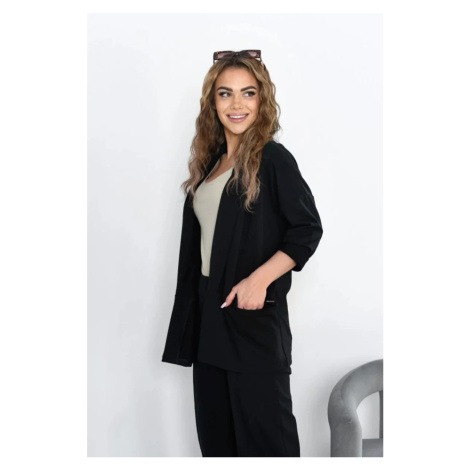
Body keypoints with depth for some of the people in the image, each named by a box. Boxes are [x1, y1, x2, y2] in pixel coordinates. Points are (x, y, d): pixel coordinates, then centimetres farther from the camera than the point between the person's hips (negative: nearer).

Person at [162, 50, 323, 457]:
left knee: (263, 431, 2)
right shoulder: (210, 162, 12)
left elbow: (308, 229, -11)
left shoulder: (272, 159, -8)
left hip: (254, 315, -7)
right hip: (209, 312, 7)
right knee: (215, 431, 16)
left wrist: (259, 279, -22)